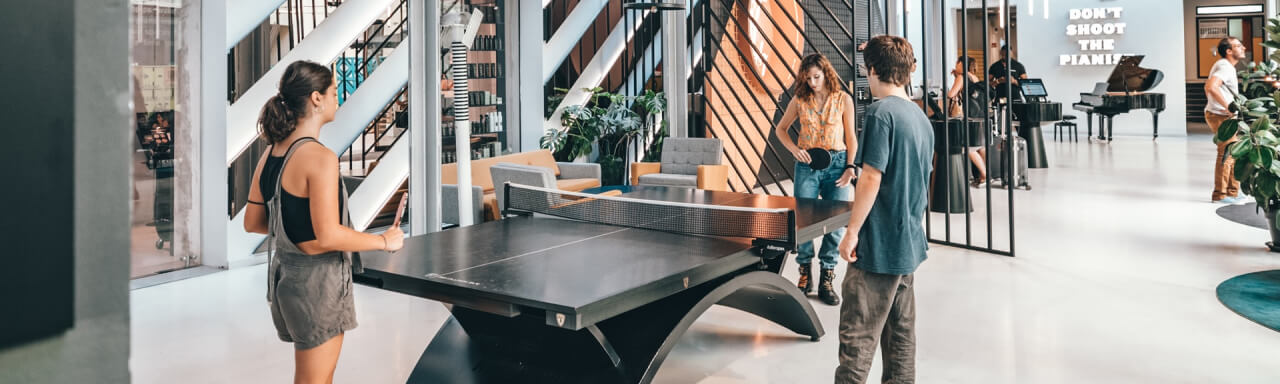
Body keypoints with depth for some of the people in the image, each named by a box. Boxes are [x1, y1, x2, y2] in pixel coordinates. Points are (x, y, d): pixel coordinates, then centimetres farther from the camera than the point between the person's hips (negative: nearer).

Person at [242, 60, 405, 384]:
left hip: (285, 271, 9)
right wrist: (385, 241, -13)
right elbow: (328, 236, -25)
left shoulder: (270, 154, 5)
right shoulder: (320, 158, -21)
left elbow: (252, 222, 11)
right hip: (316, 278, -8)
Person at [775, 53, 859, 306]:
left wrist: (850, 167, -5)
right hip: (807, 163, 1)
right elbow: (781, 129, 15)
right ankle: (805, 275, 14)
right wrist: (794, 149, -2)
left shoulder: (844, 100, 2)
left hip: (836, 164, 0)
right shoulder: (800, 101, 5)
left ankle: (827, 280, 9)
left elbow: (851, 137, 6)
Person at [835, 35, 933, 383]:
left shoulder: (881, 112, -15)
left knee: (857, 335, -5)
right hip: (909, 244, 9)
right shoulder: (921, 117, 11)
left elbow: (871, 178, -20)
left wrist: (852, 232, -15)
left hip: (878, 245, -9)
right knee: (900, 331, 15)